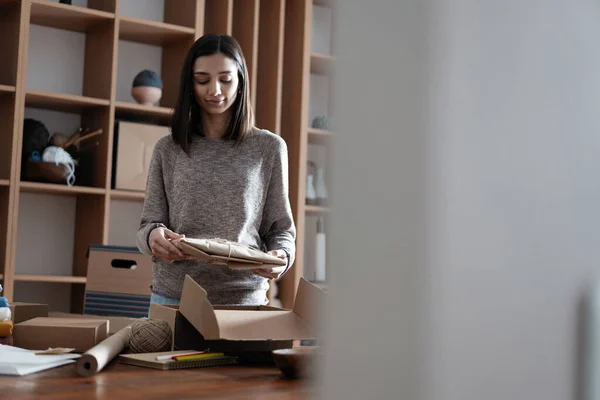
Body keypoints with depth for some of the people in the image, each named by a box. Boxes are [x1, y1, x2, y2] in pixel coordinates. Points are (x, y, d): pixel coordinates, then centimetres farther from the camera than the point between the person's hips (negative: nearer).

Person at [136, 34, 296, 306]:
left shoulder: (269, 148, 2)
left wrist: (282, 255, -16)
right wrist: (153, 236, -17)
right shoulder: (168, 149, 5)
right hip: (173, 295, 1)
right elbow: (149, 225, 6)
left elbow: (281, 228, 5)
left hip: (242, 298, -1)